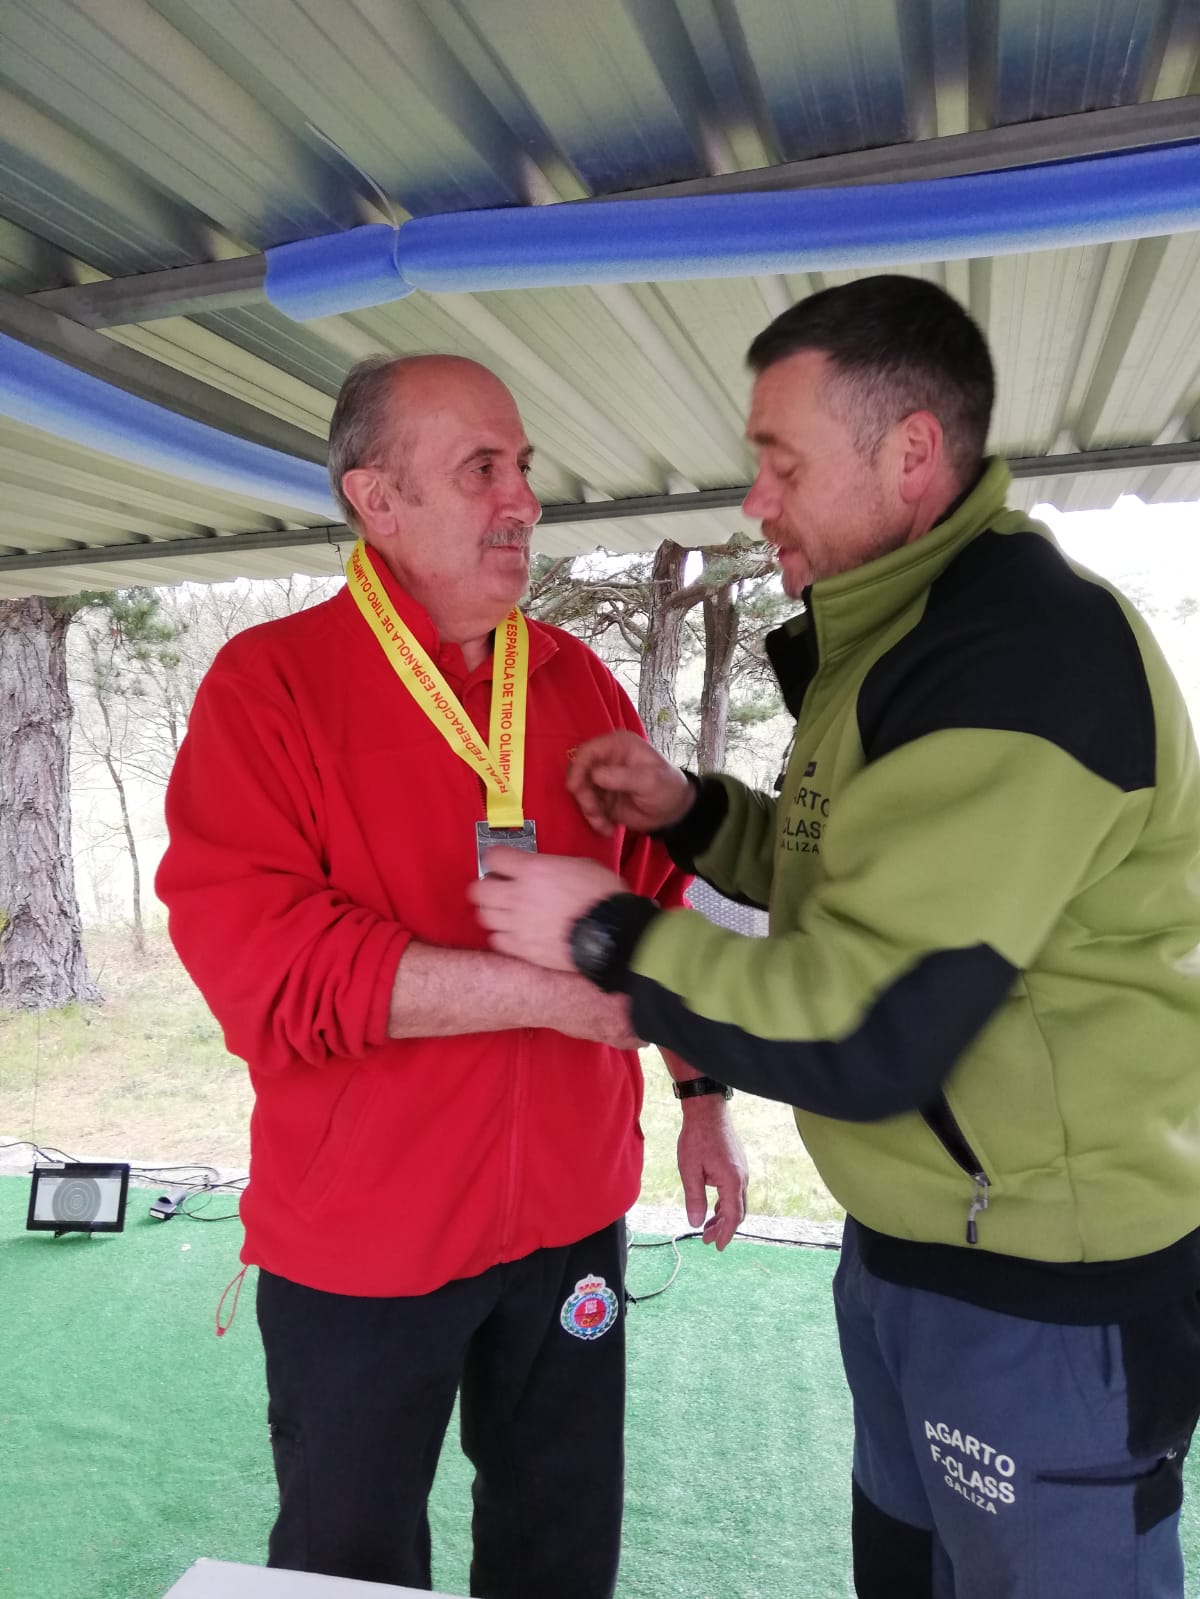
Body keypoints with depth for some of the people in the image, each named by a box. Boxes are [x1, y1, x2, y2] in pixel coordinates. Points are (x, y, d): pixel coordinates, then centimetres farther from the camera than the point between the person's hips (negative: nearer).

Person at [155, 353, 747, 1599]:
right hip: (358, 1235, -3)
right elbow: (255, 957, -22)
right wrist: (541, 989, -24)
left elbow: (660, 902, 9)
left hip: (571, 1211, 4)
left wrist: (702, 1095, 7)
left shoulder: (578, 681, 3)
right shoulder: (269, 683, -12)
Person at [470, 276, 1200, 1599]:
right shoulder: (903, 635, 7)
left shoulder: (1030, 653, -25)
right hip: (905, 1243, 9)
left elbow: (863, 1035, -28)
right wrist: (692, 814, 1)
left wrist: (607, 934, -17)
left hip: (1044, 1292, -9)